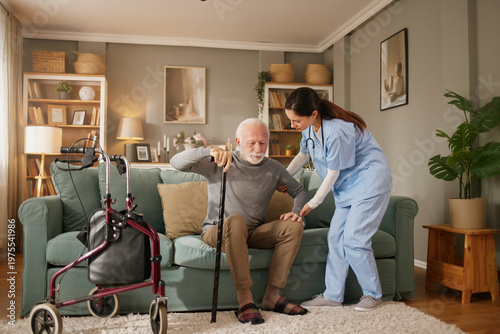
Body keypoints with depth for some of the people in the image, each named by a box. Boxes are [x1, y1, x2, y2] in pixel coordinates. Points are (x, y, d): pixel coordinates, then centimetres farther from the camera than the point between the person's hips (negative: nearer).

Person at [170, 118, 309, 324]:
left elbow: (300, 191, 16)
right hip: (217, 232, -4)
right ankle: (244, 299, -30)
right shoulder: (220, 164, -7)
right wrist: (209, 151, -36)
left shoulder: (273, 169, 4)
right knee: (235, 221, -38)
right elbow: (177, 163, -18)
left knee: (294, 226, -19)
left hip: (253, 234, 4)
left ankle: (272, 296, -14)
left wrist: (296, 212, -7)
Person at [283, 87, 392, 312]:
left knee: (353, 239, -12)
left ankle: (373, 295, 7)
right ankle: (333, 296, 14)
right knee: (335, 237, 5)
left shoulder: (337, 131, -29)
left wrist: (312, 203, -9)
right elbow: (303, 154, 18)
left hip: (369, 182, -9)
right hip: (347, 187, 9)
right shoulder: (310, 128, -2)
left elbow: (333, 173, -20)